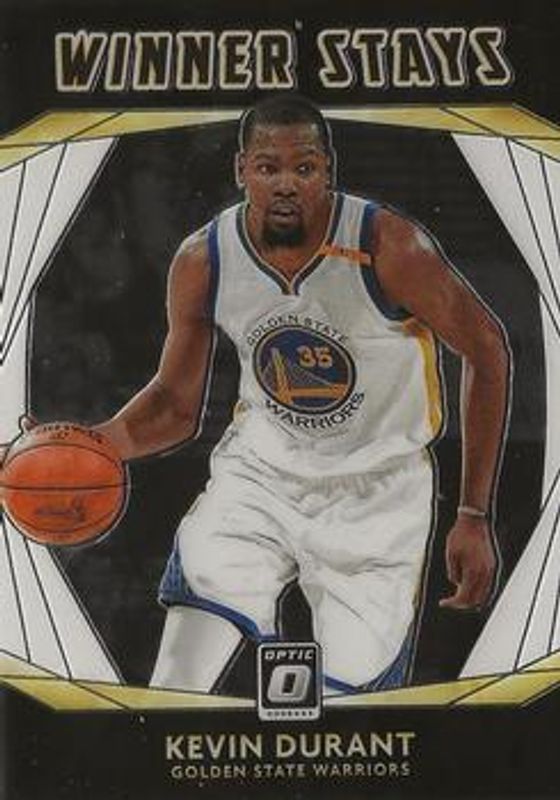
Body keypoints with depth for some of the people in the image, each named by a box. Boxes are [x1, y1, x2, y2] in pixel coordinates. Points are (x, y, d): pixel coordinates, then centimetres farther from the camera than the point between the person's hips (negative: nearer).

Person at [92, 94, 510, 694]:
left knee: (355, 698, -1)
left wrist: (475, 516, -13)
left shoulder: (389, 246, -23)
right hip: (260, 467, 2)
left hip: (377, 488, -2)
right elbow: (177, 404, 1)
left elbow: (486, 350, -12)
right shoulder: (202, 262, -12)